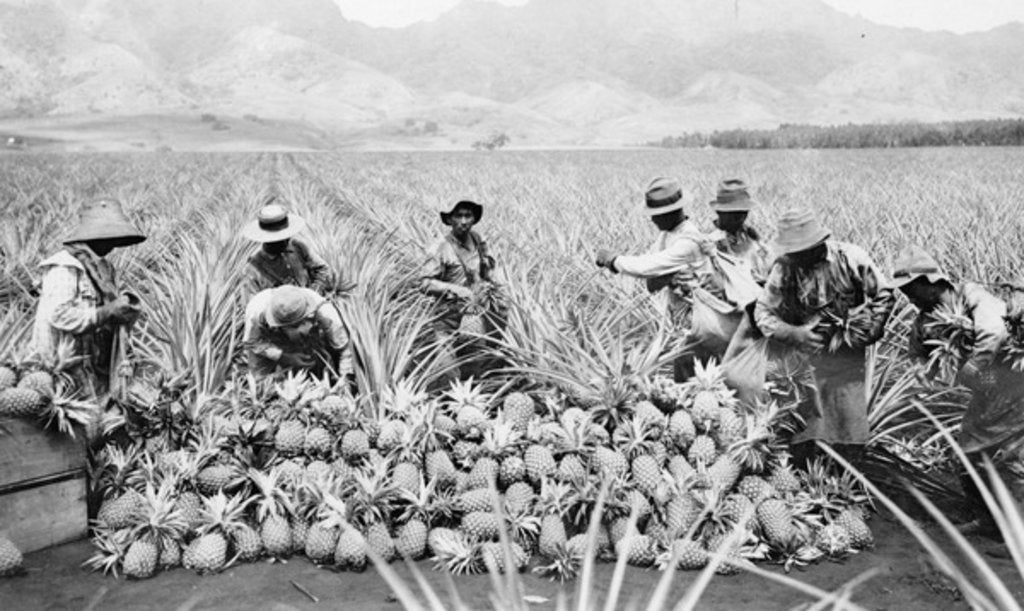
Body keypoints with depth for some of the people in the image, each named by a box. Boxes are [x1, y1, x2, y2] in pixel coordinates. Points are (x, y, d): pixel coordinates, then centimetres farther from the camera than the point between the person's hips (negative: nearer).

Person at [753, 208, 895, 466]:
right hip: (807, 352, 0)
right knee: (803, 418, -2)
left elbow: (884, 295, -3)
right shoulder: (784, 268, -12)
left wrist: (866, 333, -12)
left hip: (847, 354, 0)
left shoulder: (850, 258, -13)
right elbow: (763, 312, -7)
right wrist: (794, 333, -23)